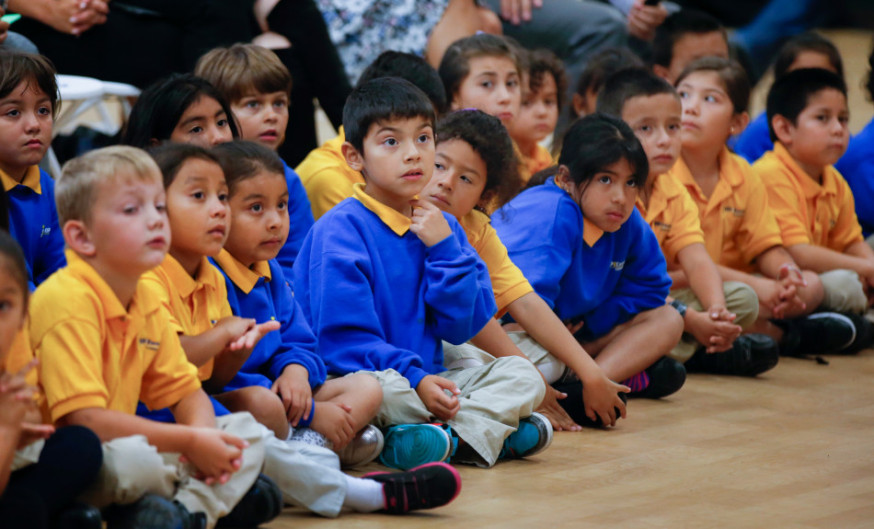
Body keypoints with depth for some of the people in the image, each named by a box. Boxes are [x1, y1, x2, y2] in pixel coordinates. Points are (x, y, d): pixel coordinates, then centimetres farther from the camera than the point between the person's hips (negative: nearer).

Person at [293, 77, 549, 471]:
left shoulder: (441, 228, 13)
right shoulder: (341, 230, -9)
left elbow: (461, 327, 6)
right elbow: (342, 337, -15)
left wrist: (445, 249, -5)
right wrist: (415, 380, -23)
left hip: (427, 378, 7)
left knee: (523, 374, -9)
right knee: (379, 391, -39)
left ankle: (452, 438, -32)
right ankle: (494, 429, -23)